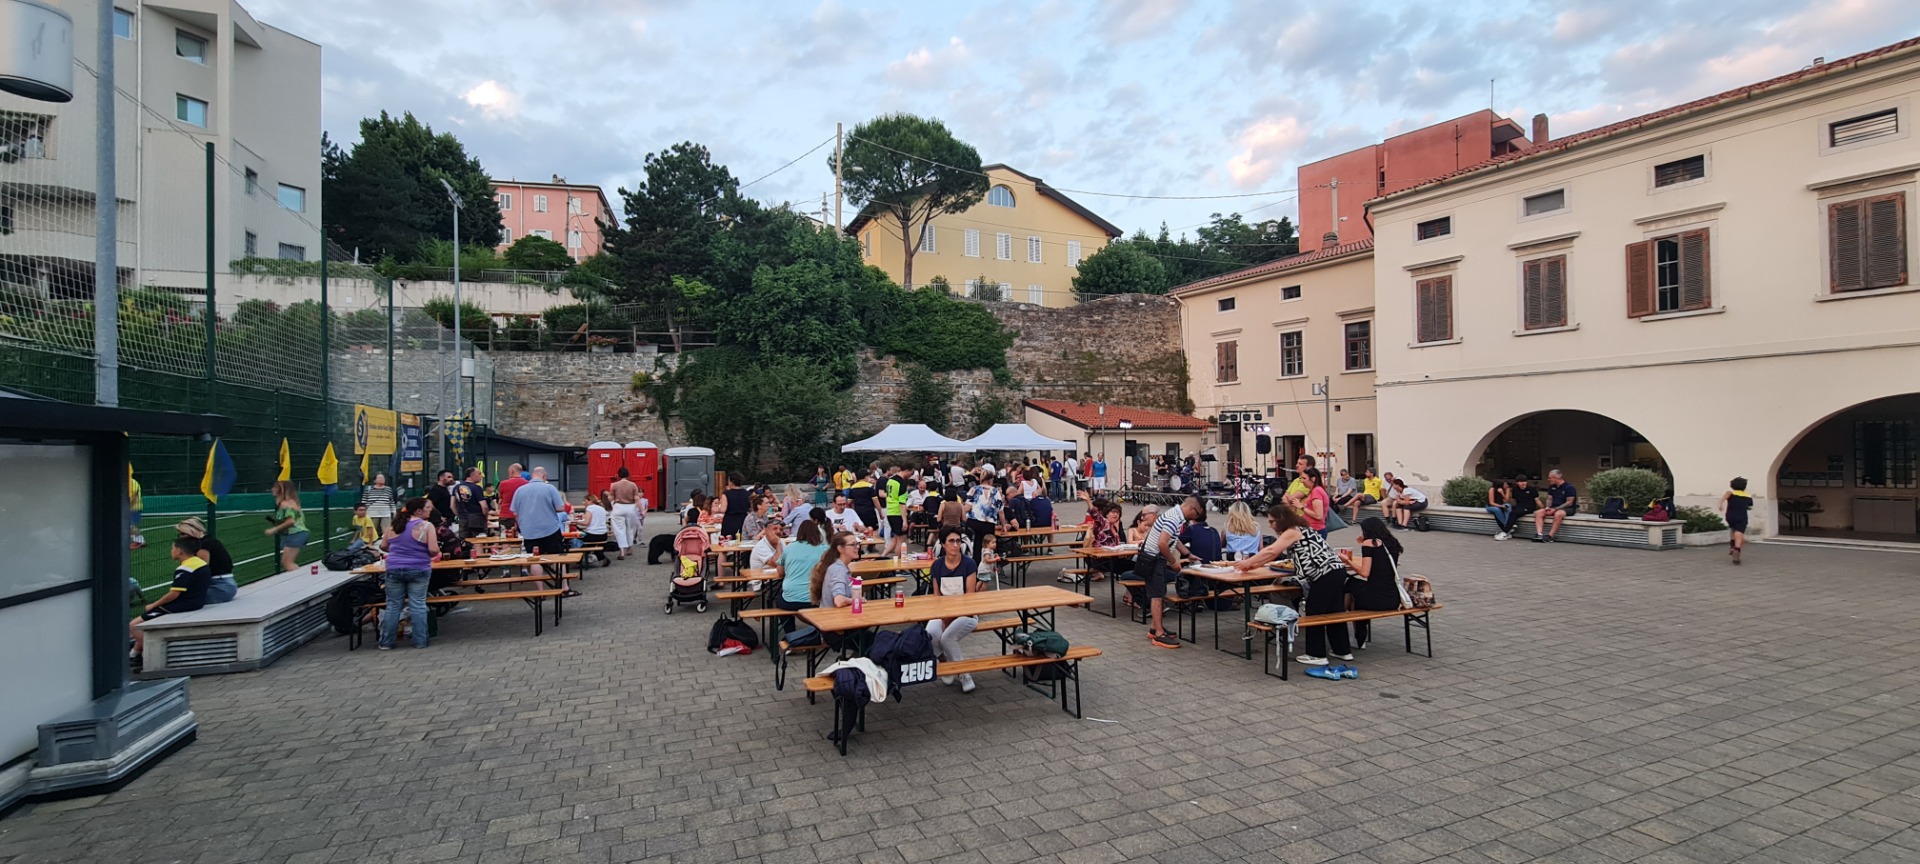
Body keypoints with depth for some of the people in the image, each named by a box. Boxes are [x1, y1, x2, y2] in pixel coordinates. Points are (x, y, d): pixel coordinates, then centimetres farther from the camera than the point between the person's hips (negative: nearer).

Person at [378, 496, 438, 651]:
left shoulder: (393, 526, 6)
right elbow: (433, 550, -16)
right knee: (418, 606, 2)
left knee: (393, 606, 11)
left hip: (394, 570, 4)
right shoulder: (426, 526, -10)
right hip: (418, 570, -4)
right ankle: (420, 642, 5)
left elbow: (385, 547, 17)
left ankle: (386, 642, 16)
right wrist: (436, 555, 5)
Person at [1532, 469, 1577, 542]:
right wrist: (1548, 507, -5)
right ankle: (1539, 534, -31)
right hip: (1554, 508, 7)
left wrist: (1555, 509, -21)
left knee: (1558, 514, -41)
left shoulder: (1569, 487, -11)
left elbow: (1569, 503, -15)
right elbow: (1549, 499, 16)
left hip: (1568, 509, -7)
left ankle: (1550, 536, -38)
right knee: (1538, 513, -16)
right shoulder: (1551, 487, 12)